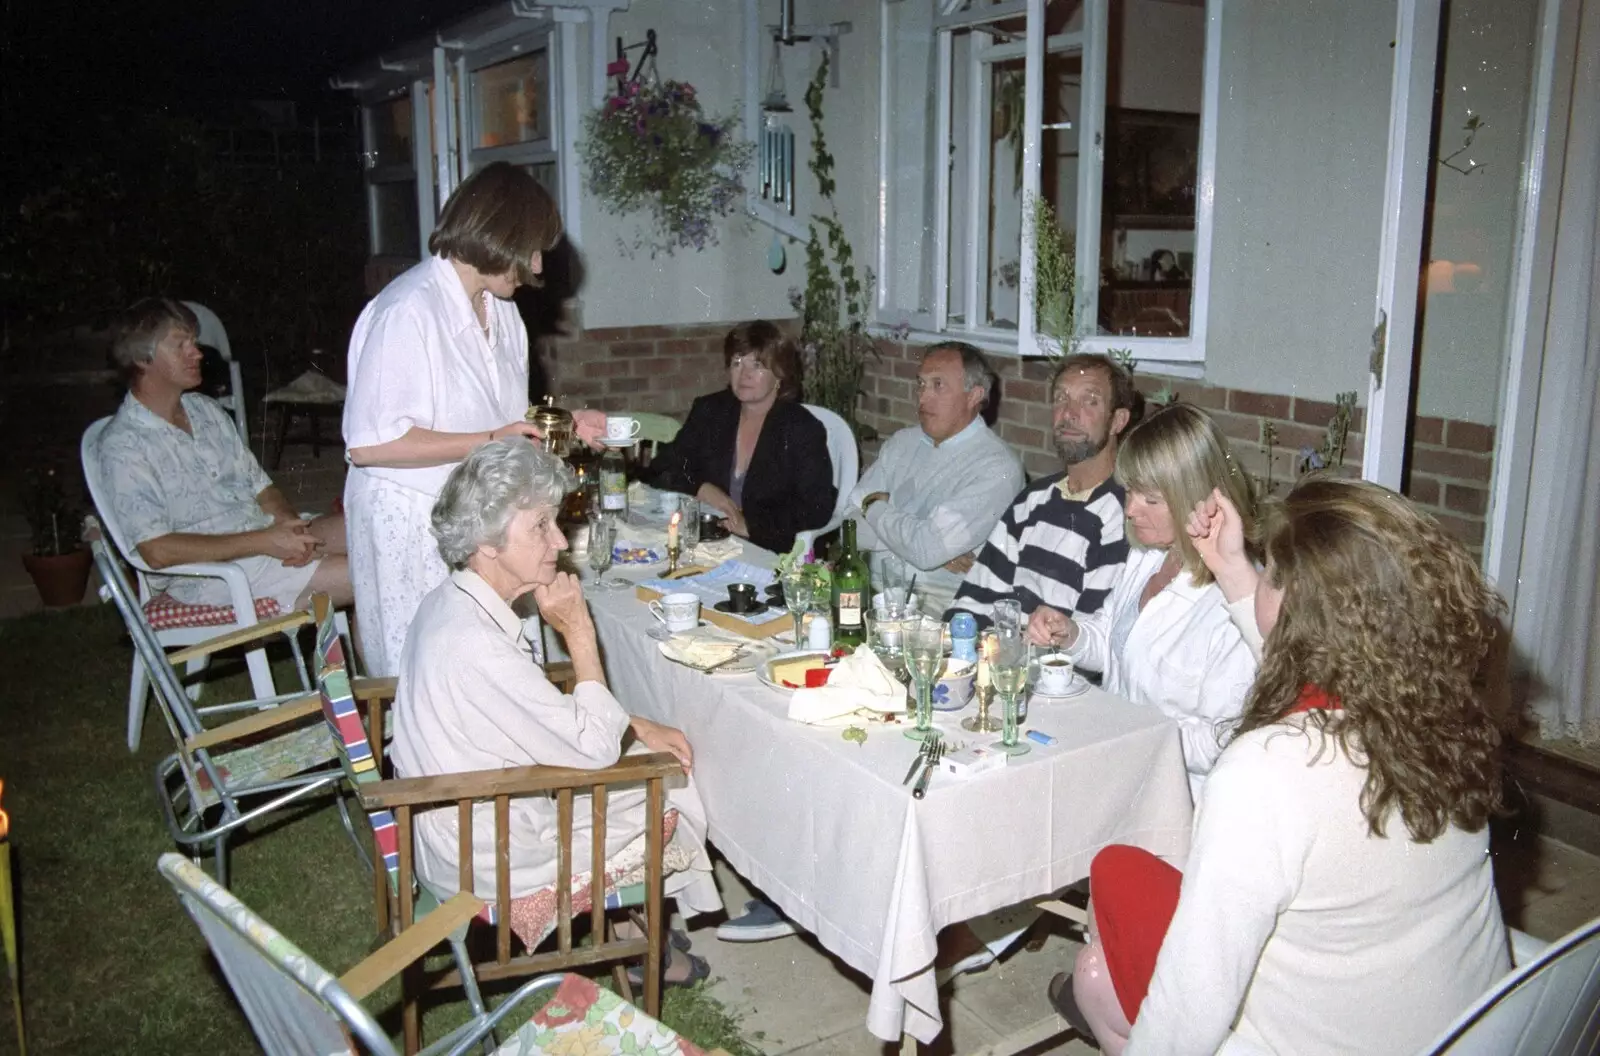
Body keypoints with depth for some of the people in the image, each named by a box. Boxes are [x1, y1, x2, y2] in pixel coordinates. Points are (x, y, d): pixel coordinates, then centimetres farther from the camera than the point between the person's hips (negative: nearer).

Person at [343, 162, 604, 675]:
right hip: (412, 530, -8)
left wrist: (563, 422, 7)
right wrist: (488, 442, -21)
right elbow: (369, 444, -23)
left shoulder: (500, 309, 12)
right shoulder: (409, 310, -18)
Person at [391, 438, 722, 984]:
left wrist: (638, 727, 3)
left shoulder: (451, 602, -1)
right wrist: (579, 632, -21)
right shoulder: (473, 642, -32)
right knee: (672, 802, 7)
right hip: (488, 856, -9)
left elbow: (548, 709, 12)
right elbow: (593, 749, -24)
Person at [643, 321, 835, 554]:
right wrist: (700, 489, -10)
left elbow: (818, 508, -11)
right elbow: (659, 471, 10)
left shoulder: (803, 429, -3)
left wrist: (751, 525, -21)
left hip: (770, 553, -4)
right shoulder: (709, 411, 10)